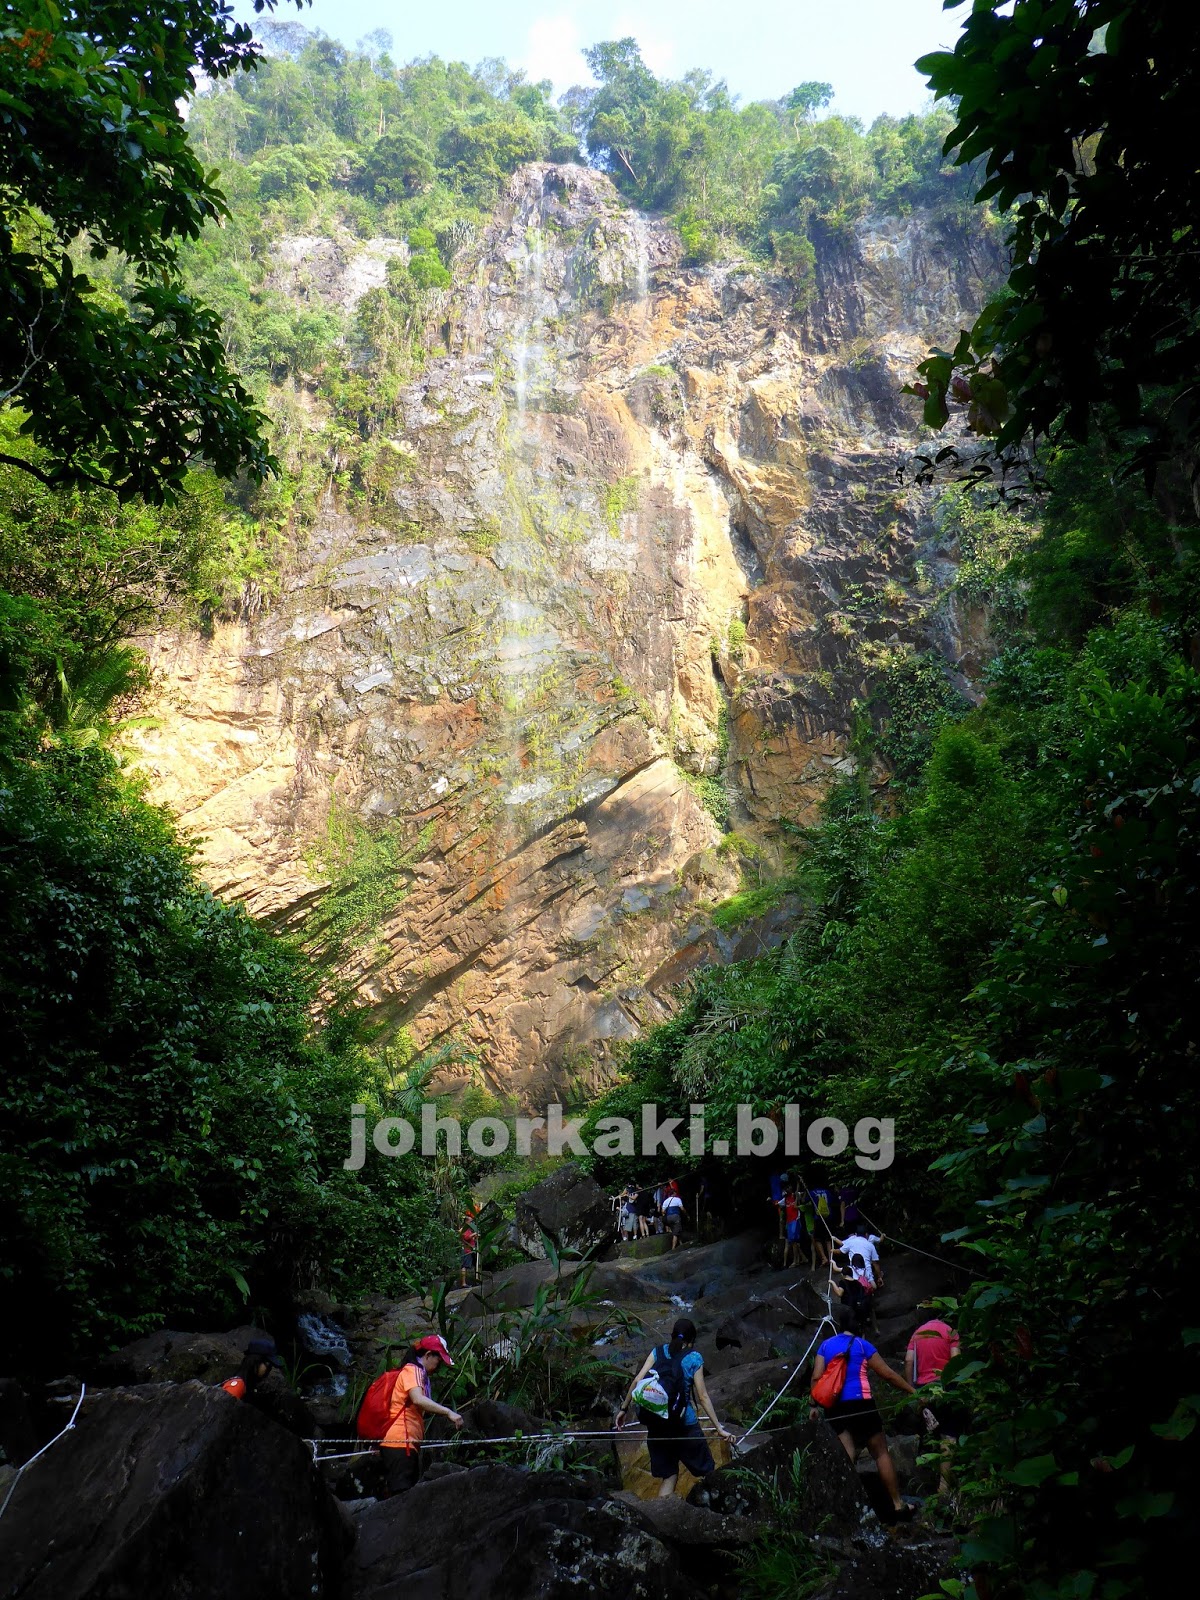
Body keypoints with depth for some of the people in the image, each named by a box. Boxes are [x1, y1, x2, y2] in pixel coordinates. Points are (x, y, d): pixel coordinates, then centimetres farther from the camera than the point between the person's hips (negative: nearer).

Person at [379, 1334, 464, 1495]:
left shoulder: (417, 1373, 23)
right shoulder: (412, 1370, -7)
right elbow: (418, 1399, -26)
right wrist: (448, 1412, -29)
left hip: (408, 1444, 10)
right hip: (399, 1442, -10)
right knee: (403, 1495, -13)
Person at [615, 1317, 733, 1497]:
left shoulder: (658, 1352, 6)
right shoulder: (694, 1357, -1)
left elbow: (637, 1381, -2)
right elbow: (702, 1396, -4)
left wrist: (624, 1409, 5)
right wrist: (719, 1428, -1)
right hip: (684, 1423, -3)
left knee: (668, 1476, 14)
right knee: (707, 1472, 12)